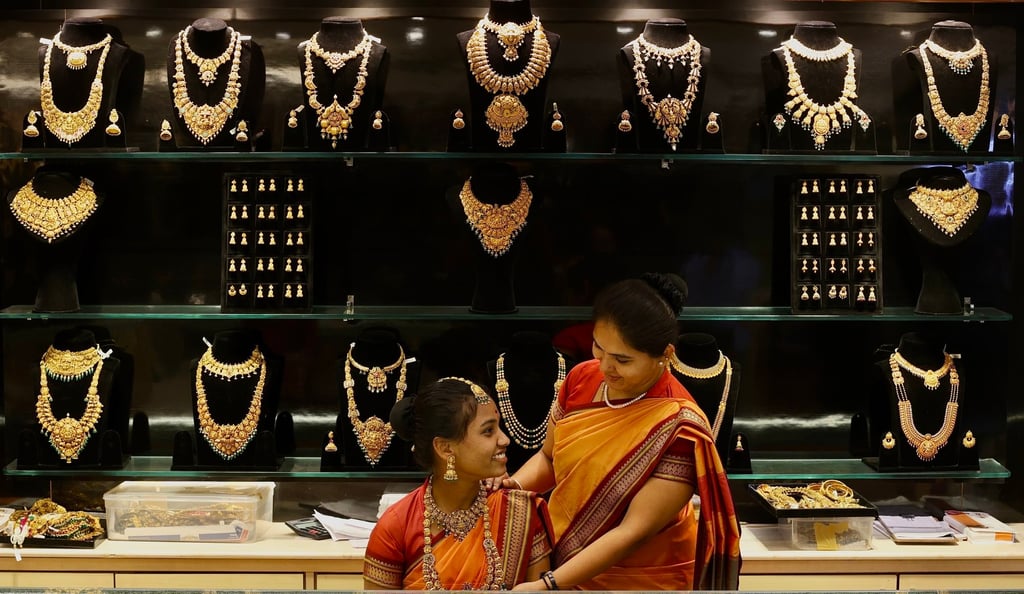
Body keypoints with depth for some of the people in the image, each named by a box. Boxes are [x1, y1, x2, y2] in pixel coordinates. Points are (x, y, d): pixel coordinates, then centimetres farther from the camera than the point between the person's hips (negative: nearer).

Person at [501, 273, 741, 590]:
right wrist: (514, 486, -15)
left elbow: (633, 532, -26)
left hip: (642, 580, -5)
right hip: (567, 562, 5)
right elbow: (548, 457, 5)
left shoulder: (678, 430, -26)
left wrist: (546, 585, -29)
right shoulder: (581, 379, -9)